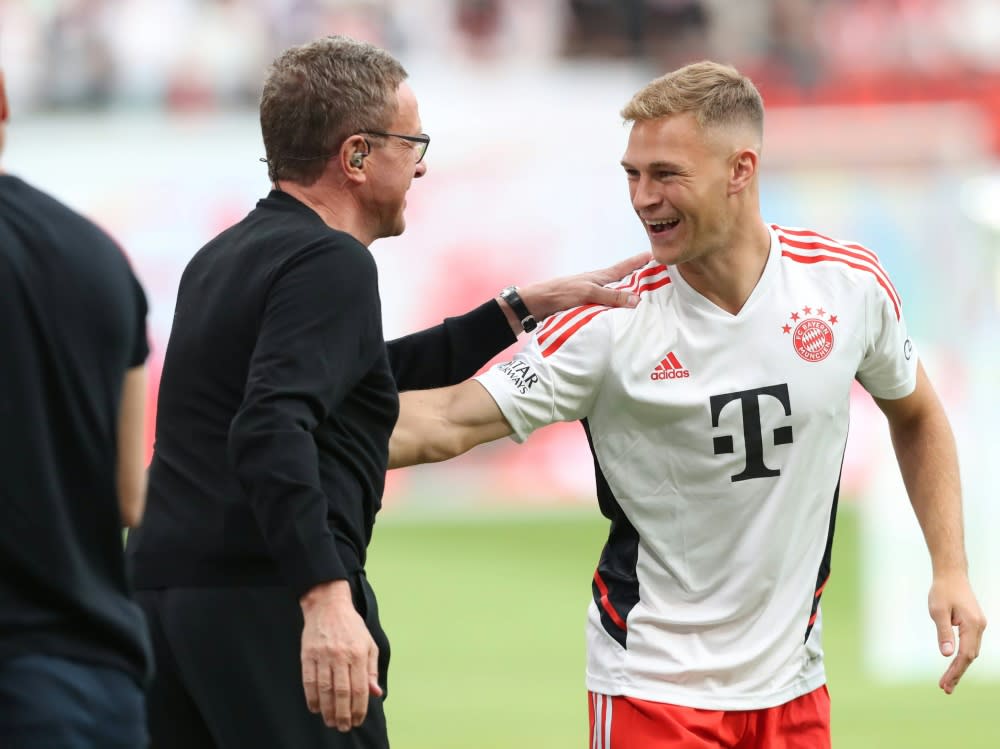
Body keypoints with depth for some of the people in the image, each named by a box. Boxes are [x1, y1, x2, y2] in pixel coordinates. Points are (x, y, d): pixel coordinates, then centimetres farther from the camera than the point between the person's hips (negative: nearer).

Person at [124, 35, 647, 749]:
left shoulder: (224, 258, 21)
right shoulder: (328, 262, -8)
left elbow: (365, 370, 33)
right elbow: (270, 431, -24)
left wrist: (523, 308, 34)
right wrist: (324, 597, -32)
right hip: (268, 603, -9)